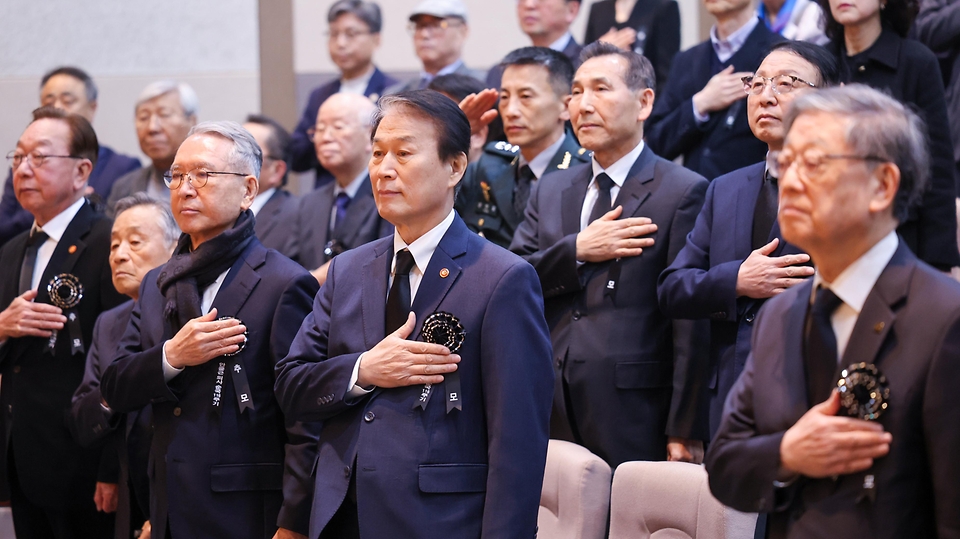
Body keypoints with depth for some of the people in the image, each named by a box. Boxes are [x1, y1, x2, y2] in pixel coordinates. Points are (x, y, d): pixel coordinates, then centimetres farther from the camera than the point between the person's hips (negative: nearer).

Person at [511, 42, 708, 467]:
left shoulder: (683, 193, -3)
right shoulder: (549, 192, 17)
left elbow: (692, 324, -8)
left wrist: (685, 431, -12)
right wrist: (577, 251, -9)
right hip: (554, 415, 5)